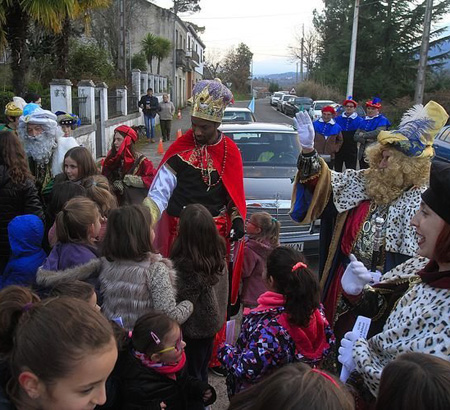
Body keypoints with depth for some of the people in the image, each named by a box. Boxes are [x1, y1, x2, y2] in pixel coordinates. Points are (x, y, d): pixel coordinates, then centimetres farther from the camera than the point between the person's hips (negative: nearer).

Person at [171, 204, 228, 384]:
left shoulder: (184, 264, -31)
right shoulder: (219, 255, -10)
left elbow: (182, 301, -24)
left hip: (193, 329, -7)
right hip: (213, 322, 7)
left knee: (191, 375, 14)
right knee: (202, 370, 27)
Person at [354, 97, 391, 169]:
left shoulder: (382, 120, -2)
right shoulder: (364, 121, 16)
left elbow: (378, 133, -19)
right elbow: (356, 136, 9)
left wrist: (363, 135, -7)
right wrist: (366, 139, -10)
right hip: (362, 155, 6)